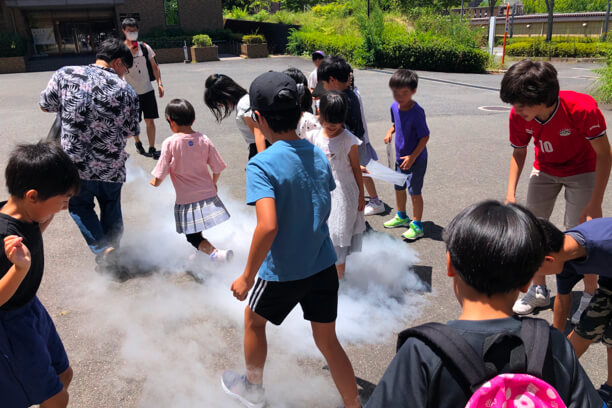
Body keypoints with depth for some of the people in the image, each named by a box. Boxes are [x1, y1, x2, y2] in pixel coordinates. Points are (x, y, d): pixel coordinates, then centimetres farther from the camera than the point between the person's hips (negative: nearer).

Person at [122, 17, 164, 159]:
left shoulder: (145, 47, 2)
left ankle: (152, 148, 7)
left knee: (150, 120, 0)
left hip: (147, 90, 1)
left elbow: (154, 66, 7)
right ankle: (137, 143, 36)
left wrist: (159, 83, -1)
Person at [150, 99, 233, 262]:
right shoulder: (203, 139, -6)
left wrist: (154, 183, 11)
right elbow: (218, 169, 0)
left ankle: (214, 252, -20)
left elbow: (159, 177, -12)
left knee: (194, 237, 4)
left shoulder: (170, 143, -14)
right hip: (208, 195, 4)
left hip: (186, 201, -4)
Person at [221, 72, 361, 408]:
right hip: (323, 266, 5)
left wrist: (247, 277, -19)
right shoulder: (318, 155, -2)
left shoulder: (261, 165, -21)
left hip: (283, 273, -4)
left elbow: (268, 226, -31)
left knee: (253, 319, 25)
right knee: (327, 340, 19)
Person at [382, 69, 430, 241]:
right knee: (399, 187, 20)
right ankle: (401, 216, 42)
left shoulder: (417, 112, -26)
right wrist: (390, 132, -4)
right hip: (400, 156, 8)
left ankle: (416, 225, 16)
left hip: (416, 159, -7)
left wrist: (413, 157, -24)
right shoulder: (394, 107, -5)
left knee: (414, 191, 1)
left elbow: (425, 137, -21)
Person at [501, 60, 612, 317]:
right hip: (545, 171, 4)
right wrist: (511, 194, -15)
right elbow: (518, 153, -5)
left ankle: (591, 296, 17)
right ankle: (539, 290, 22)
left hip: (582, 171, -4)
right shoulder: (519, 116, -22)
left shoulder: (582, 109, -33)